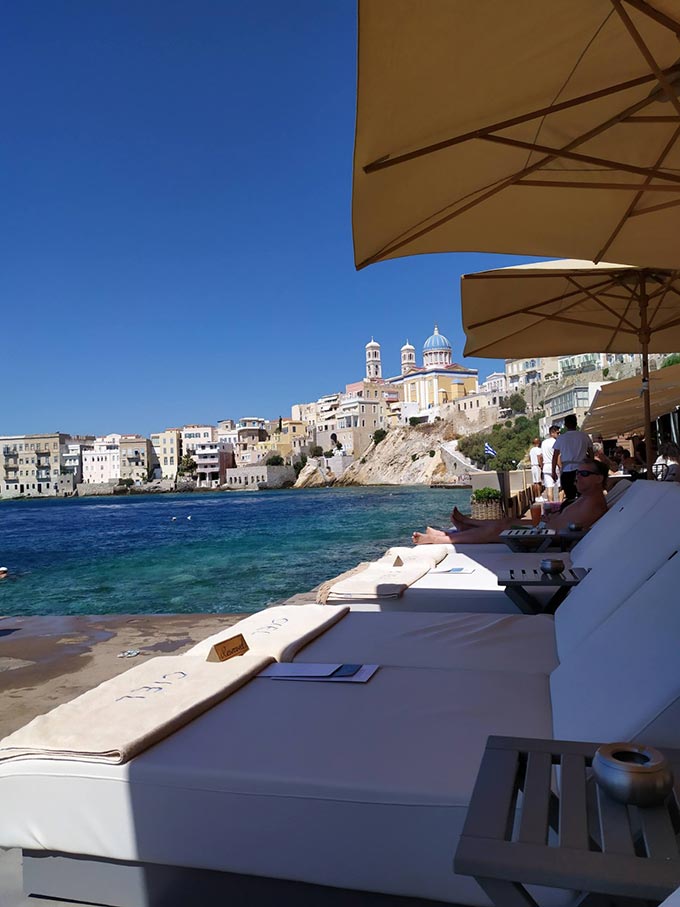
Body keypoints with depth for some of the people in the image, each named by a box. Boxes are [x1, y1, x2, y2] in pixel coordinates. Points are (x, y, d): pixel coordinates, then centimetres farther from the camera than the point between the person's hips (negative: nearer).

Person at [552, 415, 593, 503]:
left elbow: (555, 456, 1)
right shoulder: (584, 436, 3)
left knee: (570, 496, 4)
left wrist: (553, 472, 7)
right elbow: (591, 454, 7)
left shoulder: (561, 438, 0)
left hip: (567, 471, -1)